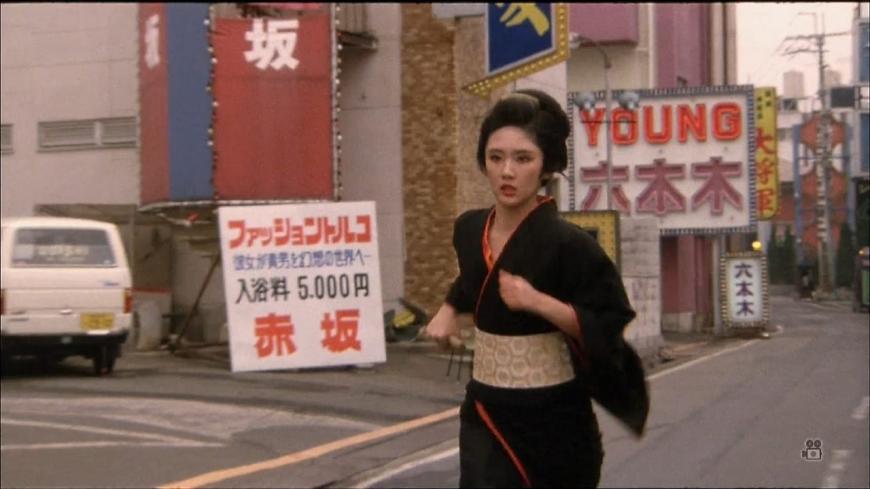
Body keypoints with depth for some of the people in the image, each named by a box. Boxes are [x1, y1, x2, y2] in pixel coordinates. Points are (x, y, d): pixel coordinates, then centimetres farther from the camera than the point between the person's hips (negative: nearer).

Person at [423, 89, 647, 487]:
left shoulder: (569, 245, -17)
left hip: (553, 419, -4)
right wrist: (448, 311, 11)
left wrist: (537, 302, -25)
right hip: (486, 415, 4)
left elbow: (611, 329, -17)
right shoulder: (469, 229, 3)